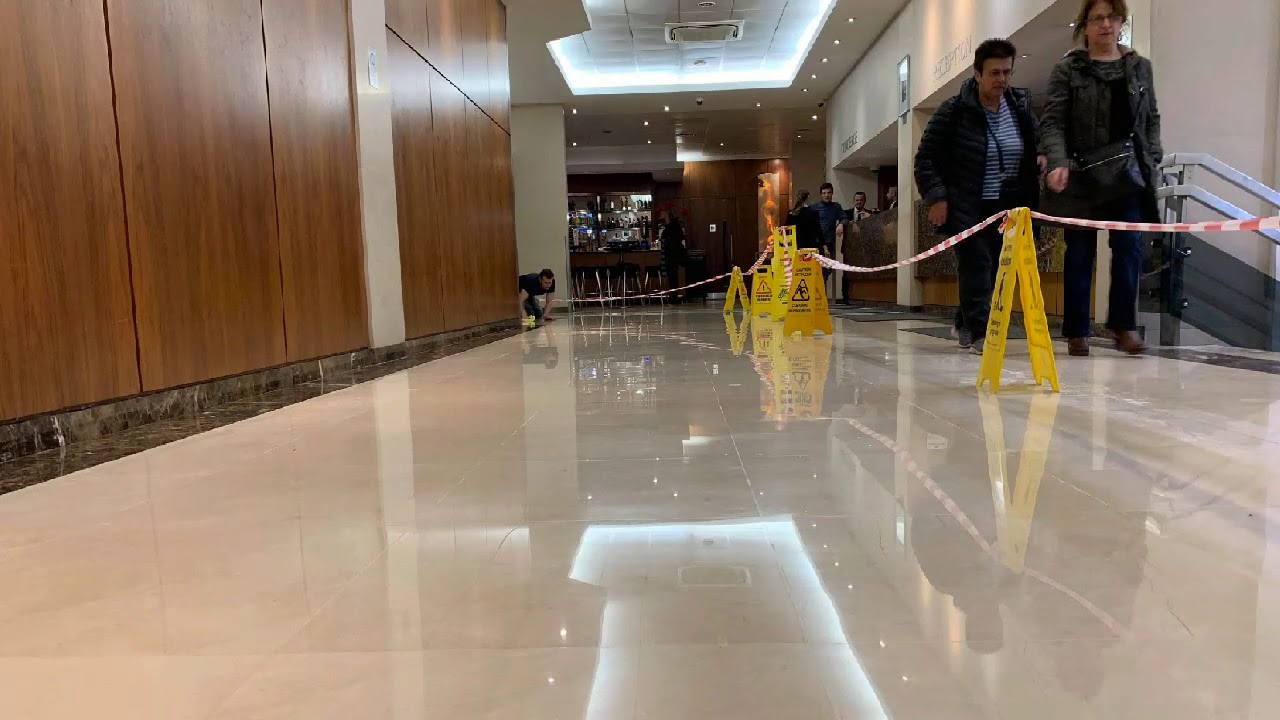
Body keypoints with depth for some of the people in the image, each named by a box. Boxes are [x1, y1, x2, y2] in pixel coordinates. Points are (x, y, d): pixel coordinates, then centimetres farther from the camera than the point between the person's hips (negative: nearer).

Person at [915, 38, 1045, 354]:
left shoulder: (1021, 106, 7)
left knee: (995, 268, 9)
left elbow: (1039, 140, 22)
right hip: (966, 208, -5)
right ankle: (978, 333, -9)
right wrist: (936, 197, -15)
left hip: (1007, 208, 6)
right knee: (976, 266, -13)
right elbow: (926, 158, -7)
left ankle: (964, 324, 25)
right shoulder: (953, 111, -9)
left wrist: (1043, 157, -1)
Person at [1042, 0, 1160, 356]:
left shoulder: (1140, 67, 13)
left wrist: (1153, 160, 4)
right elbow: (1053, 122, -6)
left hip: (1129, 173, 3)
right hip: (1082, 176, -3)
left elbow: (1152, 119, 16)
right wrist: (1058, 163, -21)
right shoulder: (1068, 69, 2)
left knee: (1129, 247, -4)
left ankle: (1124, 325, 5)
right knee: (1080, 253, 2)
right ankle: (1076, 331, 9)